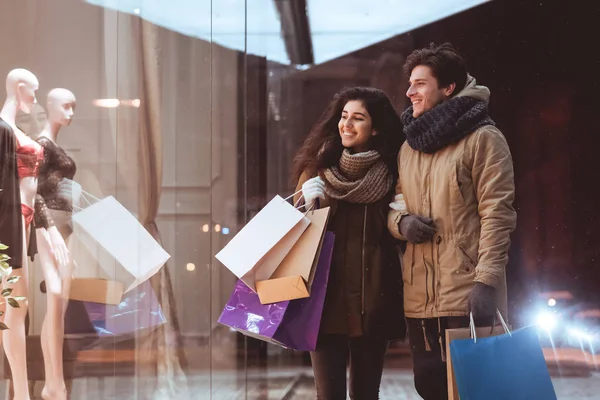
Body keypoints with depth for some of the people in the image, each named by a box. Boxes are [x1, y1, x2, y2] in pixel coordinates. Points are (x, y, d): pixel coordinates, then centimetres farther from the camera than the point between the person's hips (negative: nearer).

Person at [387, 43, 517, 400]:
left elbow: (497, 213, -11)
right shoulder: (409, 146, 17)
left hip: (467, 293, -7)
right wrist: (400, 222, -2)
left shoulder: (482, 138, -5)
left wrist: (487, 281, -19)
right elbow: (393, 203, 23)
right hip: (419, 296, 7)